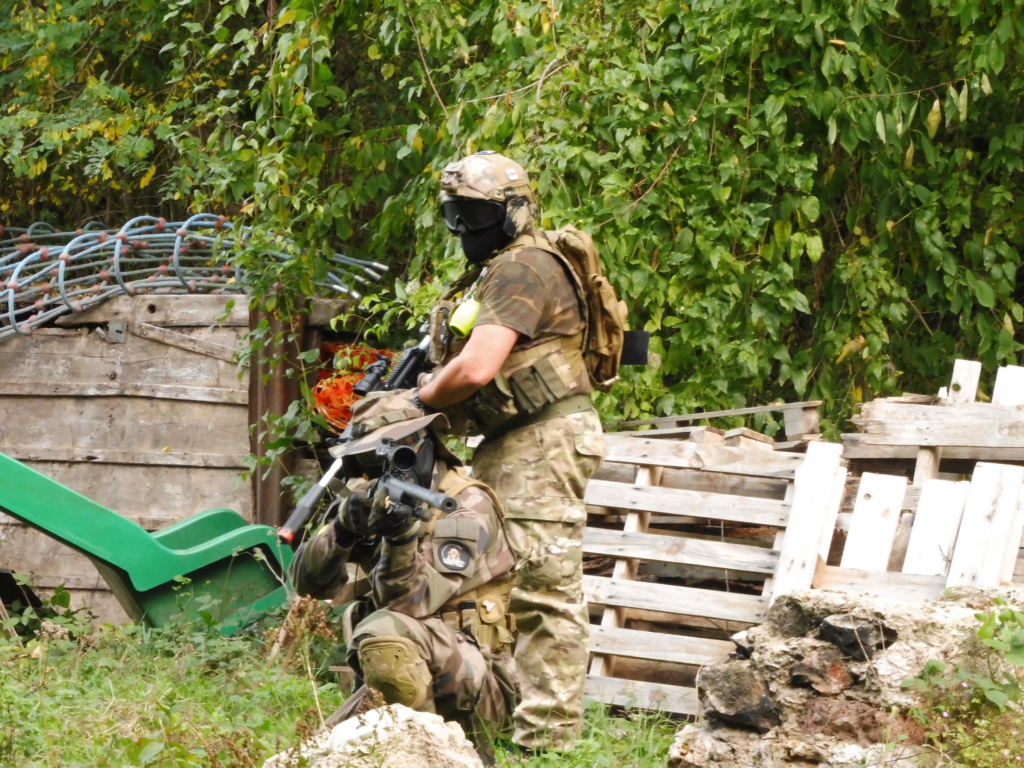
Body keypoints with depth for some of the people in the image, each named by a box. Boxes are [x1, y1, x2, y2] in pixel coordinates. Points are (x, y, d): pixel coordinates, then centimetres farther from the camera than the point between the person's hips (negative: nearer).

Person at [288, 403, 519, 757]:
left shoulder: (469, 507, -11)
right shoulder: (377, 499, 8)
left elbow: (412, 605, -22)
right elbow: (308, 581, -3)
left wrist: (402, 535, -39)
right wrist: (343, 527, -21)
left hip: (475, 687, -7)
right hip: (406, 683, 7)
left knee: (383, 632, -33)